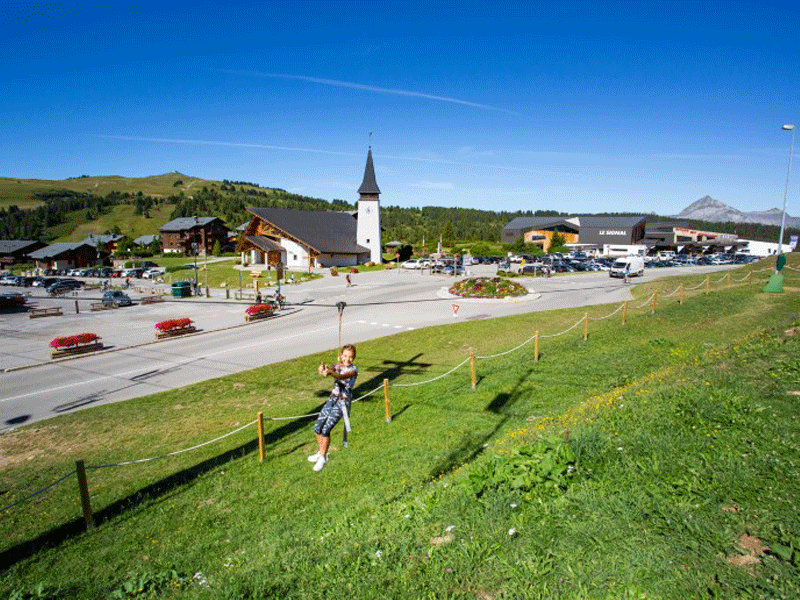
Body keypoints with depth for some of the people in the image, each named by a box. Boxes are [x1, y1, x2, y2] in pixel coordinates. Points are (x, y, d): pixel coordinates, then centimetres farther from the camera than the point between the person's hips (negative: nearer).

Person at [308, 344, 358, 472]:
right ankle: (320, 452, 26)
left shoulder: (353, 369, -8)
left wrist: (330, 372, -49)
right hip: (332, 399, 6)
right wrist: (322, 368, -40)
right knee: (317, 427, 3)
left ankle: (322, 458, 4)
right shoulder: (337, 366, 6)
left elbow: (342, 377, -29)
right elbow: (320, 370, -14)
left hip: (343, 402, -6)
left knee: (326, 429, -13)